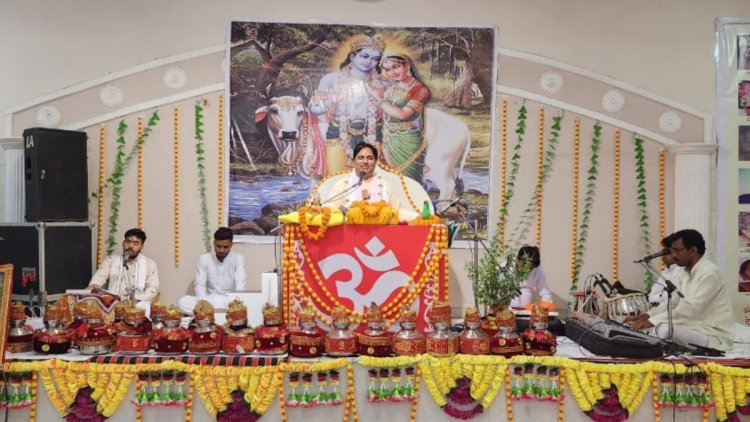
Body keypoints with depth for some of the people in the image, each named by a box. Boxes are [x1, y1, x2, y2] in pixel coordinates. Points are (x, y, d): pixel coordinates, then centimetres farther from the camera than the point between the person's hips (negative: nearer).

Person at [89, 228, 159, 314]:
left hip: (138, 306, -1)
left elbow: (152, 288, 1)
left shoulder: (149, 264, 10)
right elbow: (99, 277, -2)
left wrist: (135, 300, -17)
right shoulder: (110, 260, 14)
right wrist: (94, 286, -26)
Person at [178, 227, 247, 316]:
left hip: (230, 301, -1)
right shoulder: (204, 258, 1)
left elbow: (240, 285, -13)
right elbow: (200, 285, -6)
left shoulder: (238, 259, -3)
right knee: (183, 302, -26)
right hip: (210, 300, 2)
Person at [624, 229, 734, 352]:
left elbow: (691, 309, -27)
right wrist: (645, 316, -6)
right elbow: (672, 302, 10)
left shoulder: (709, 272, -18)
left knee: (665, 328, -32)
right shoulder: (684, 272, 10)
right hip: (694, 327, 9)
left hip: (714, 335, -9)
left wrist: (653, 321, -30)